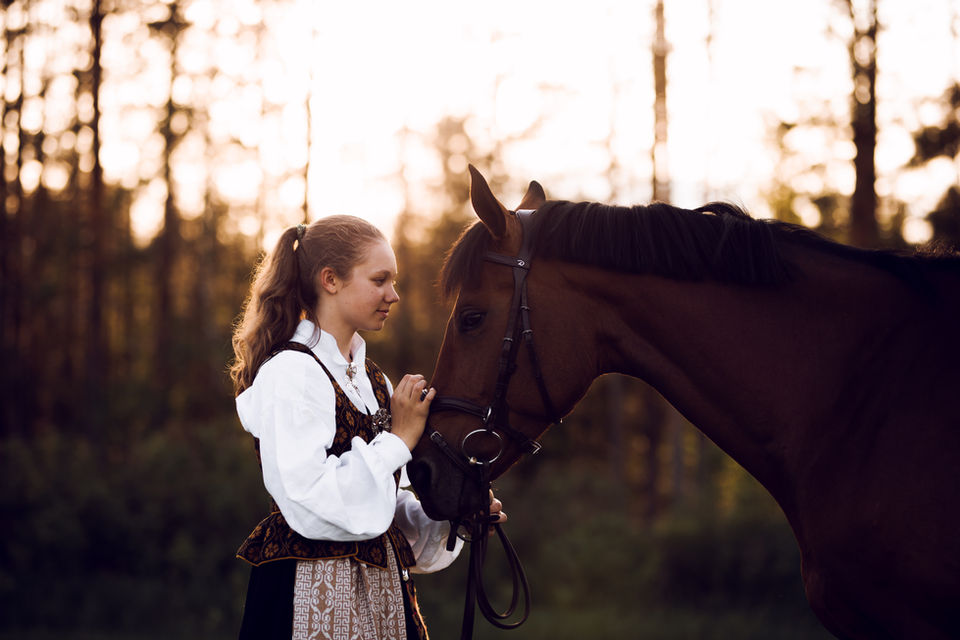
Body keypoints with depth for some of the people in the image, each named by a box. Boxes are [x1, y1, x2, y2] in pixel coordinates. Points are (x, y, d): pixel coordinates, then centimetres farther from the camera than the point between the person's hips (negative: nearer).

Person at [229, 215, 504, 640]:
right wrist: (398, 440, -16)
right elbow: (310, 505, -23)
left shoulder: (370, 378, 13)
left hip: (381, 586, 8)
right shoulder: (290, 374, -13)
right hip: (313, 599, -8)